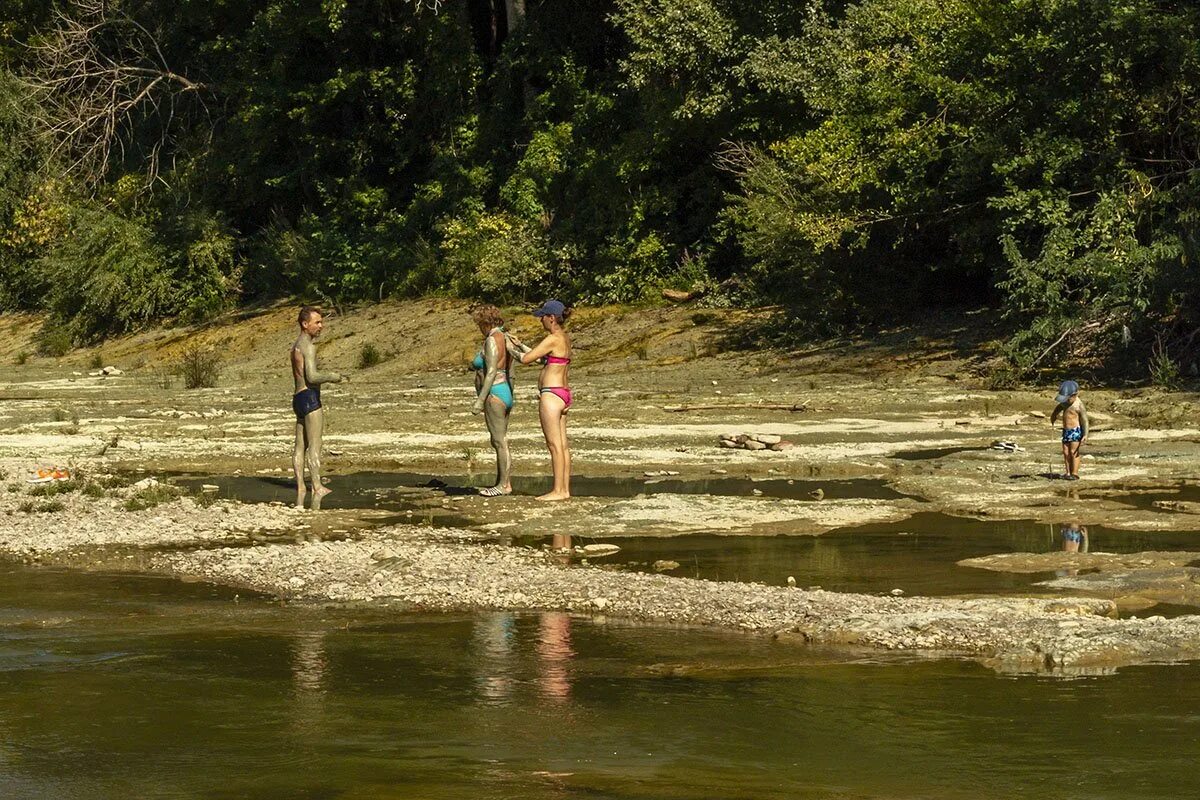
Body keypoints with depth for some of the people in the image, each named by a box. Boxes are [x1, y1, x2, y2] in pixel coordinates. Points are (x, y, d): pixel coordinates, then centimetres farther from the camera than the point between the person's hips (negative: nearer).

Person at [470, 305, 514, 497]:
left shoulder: (491, 341, -15)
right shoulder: (504, 339, 14)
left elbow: (491, 373, -21)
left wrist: (480, 400, -21)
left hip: (495, 395, -10)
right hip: (506, 393, 10)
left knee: (500, 442, -5)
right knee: (499, 441, 13)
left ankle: (504, 485, -2)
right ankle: (502, 482, 16)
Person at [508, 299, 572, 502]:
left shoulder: (552, 339, -16)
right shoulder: (565, 338, 12)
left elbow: (525, 359, -14)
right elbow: (541, 357, 25)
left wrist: (510, 348, 4)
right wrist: (520, 345, 25)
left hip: (551, 395, -10)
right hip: (563, 393, 10)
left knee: (555, 445, -6)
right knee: (562, 445, 10)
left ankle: (558, 491, -5)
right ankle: (565, 489, 12)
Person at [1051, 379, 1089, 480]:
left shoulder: (1079, 405, -16)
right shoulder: (1065, 403, 7)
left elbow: (1084, 421, -16)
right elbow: (1059, 407, 32)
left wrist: (1085, 435, -21)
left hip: (1075, 430, -8)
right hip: (1066, 430, 8)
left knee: (1073, 452, -8)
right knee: (1066, 452, 6)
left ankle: (1075, 473, -4)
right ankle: (1068, 472, 10)